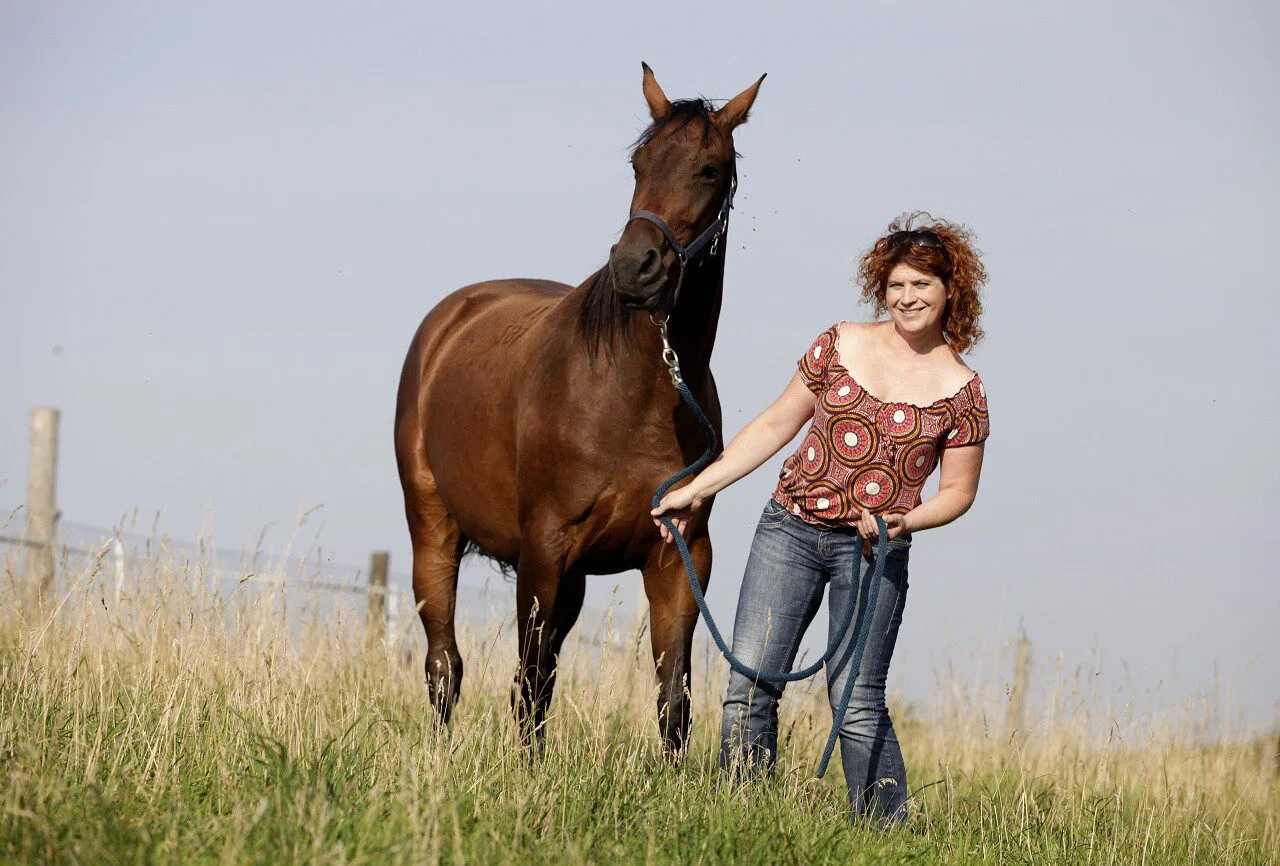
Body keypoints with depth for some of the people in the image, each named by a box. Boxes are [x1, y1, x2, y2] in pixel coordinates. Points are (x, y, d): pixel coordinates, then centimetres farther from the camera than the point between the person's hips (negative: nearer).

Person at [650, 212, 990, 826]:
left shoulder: (961, 392, 0)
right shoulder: (841, 345, 5)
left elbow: (957, 492, 6)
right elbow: (776, 425, 12)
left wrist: (904, 521, -14)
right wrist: (696, 489, 9)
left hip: (874, 550, -2)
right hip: (789, 529, 2)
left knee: (856, 702, -9)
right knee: (749, 685, -5)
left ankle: (889, 831, 5)